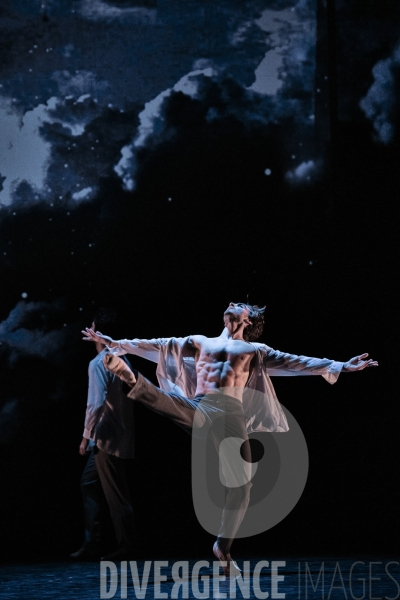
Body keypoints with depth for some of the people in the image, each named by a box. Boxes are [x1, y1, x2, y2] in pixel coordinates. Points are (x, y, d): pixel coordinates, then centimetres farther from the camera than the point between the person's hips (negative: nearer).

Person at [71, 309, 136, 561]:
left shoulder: (98, 363, -14)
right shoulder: (122, 360, 10)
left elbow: (96, 403, -20)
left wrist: (87, 435, -12)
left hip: (106, 438, -8)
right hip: (123, 436, 8)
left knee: (116, 494, -2)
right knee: (90, 484, 14)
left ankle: (126, 546, 3)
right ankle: (93, 544, 15)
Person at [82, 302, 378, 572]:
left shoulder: (255, 350, 25)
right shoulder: (199, 342, 27)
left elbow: (296, 362, 17)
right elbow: (155, 346, 25)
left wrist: (340, 366, 8)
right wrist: (115, 343, 19)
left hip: (231, 413, 0)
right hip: (197, 408, 0)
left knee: (241, 484, -7)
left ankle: (224, 546, 2)